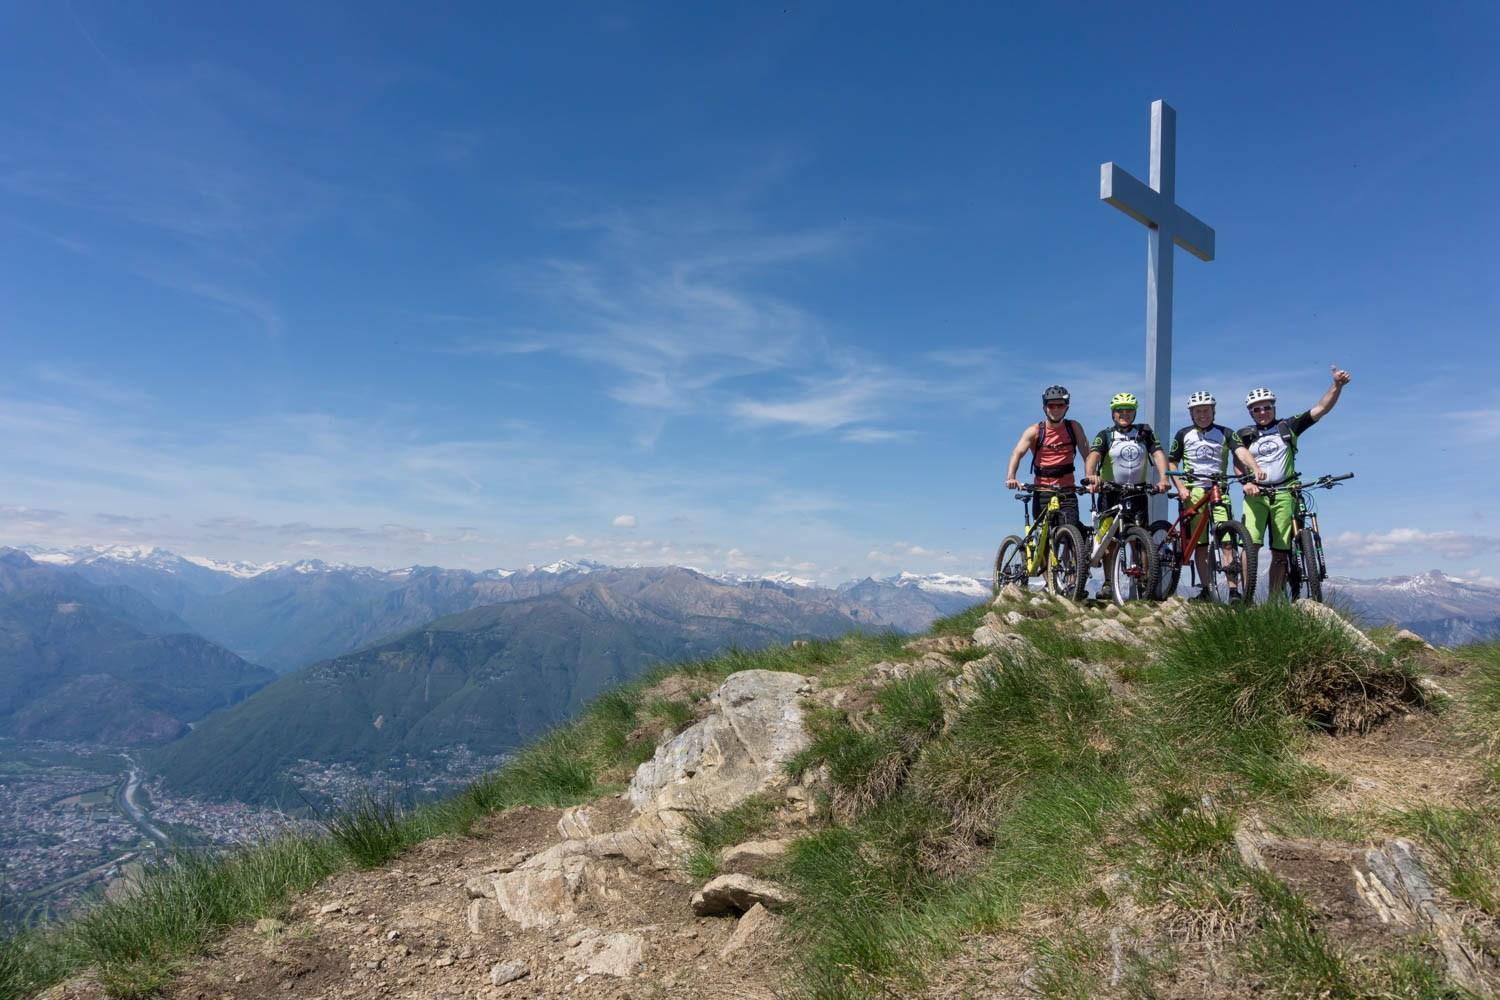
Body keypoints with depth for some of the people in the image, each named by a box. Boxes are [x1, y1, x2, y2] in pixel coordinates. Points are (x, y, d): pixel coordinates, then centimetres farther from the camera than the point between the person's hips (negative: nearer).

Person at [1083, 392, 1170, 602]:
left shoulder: (1145, 432, 6)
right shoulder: (1105, 435, 1)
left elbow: (1158, 453, -7)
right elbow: (1093, 455, -18)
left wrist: (1163, 477, -27)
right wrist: (1090, 475, -39)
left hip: (1137, 492, 1)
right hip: (1111, 492, -1)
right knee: (1110, 539, -1)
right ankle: (1108, 583, 7)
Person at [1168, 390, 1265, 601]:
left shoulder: (1225, 433, 8)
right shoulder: (1183, 435, 10)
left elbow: (1241, 452, -9)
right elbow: (1171, 463, 10)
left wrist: (1255, 468, -29)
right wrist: (1181, 488, -5)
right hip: (1193, 492, 1)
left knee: (1228, 542, -11)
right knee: (1200, 545, 1)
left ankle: (1234, 591, -12)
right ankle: (1205, 590, 7)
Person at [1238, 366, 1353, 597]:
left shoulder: (1288, 427, 10)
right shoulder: (1245, 435, 12)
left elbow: (1321, 408, 4)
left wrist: (1337, 385, -10)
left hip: (1284, 494, 1)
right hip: (1256, 494, -1)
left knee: (1281, 551, 1)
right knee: (1251, 544, -17)